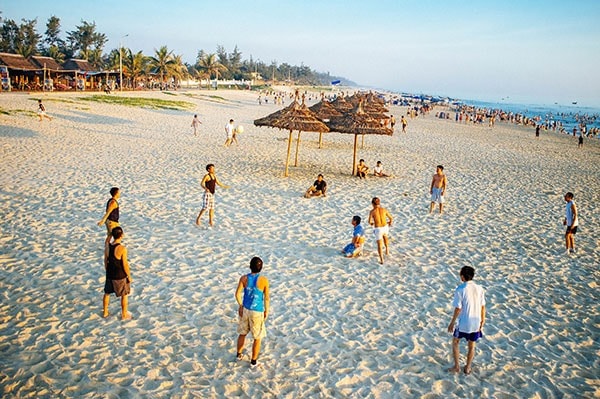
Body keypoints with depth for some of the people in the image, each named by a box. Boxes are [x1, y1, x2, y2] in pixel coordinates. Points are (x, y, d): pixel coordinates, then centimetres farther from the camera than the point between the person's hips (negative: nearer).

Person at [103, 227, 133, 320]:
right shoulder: (122, 249, -25)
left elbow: (106, 261, 5)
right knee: (124, 295, 14)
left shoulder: (107, 246, -7)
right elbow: (125, 265, -19)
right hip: (120, 276, -5)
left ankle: (105, 312, 39)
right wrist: (129, 276, -6)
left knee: (107, 293, 24)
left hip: (110, 275, 5)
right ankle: (124, 315, 26)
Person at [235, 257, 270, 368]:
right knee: (257, 338, 15)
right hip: (257, 312, -3)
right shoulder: (264, 280, -19)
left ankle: (239, 354, 42)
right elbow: (267, 298, -12)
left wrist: (240, 305, 7)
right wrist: (266, 311, 3)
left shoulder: (244, 278, -13)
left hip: (245, 310, 3)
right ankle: (253, 361, 24)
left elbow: (237, 294, -9)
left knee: (242, 333, 25)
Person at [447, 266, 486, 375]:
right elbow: (483, 307, 3)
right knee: (471, 346, 19)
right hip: (476, 323, 4)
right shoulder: (479, 289, -3)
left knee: (455, 342, 19)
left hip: (463, 323, -4)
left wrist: (452, 323, -4)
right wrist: (482, 320, 17)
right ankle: (467, 368, 30)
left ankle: (456, 367, 22)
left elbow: (458, 309, -15)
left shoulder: (460, 290, -17)